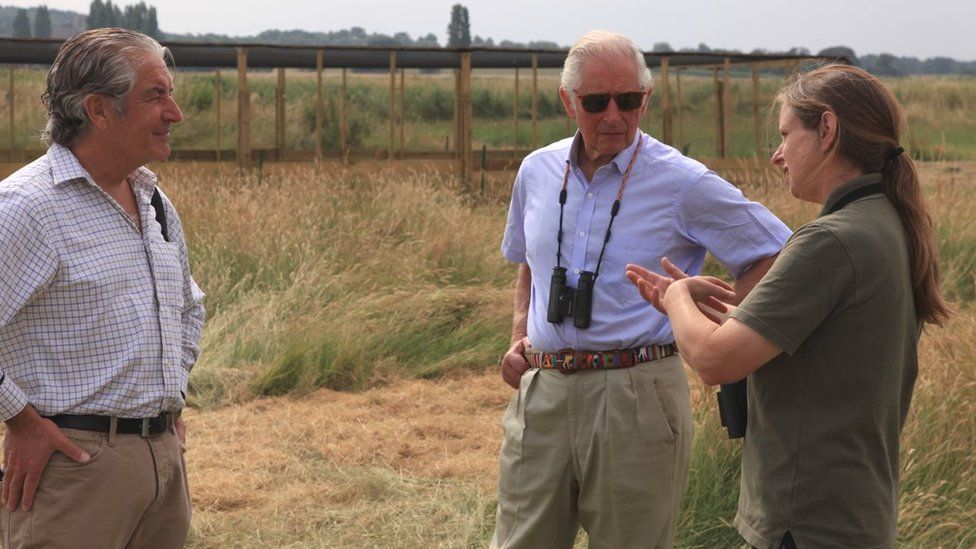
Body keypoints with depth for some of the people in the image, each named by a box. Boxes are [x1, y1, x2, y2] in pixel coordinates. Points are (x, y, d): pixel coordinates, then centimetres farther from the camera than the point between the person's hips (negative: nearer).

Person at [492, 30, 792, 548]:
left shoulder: (684, 183, -7)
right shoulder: (537, 171, 9)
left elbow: (776, 253, -1)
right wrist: (519, 337, 11)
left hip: (635, 397, -4)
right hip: (541, 390, 4)